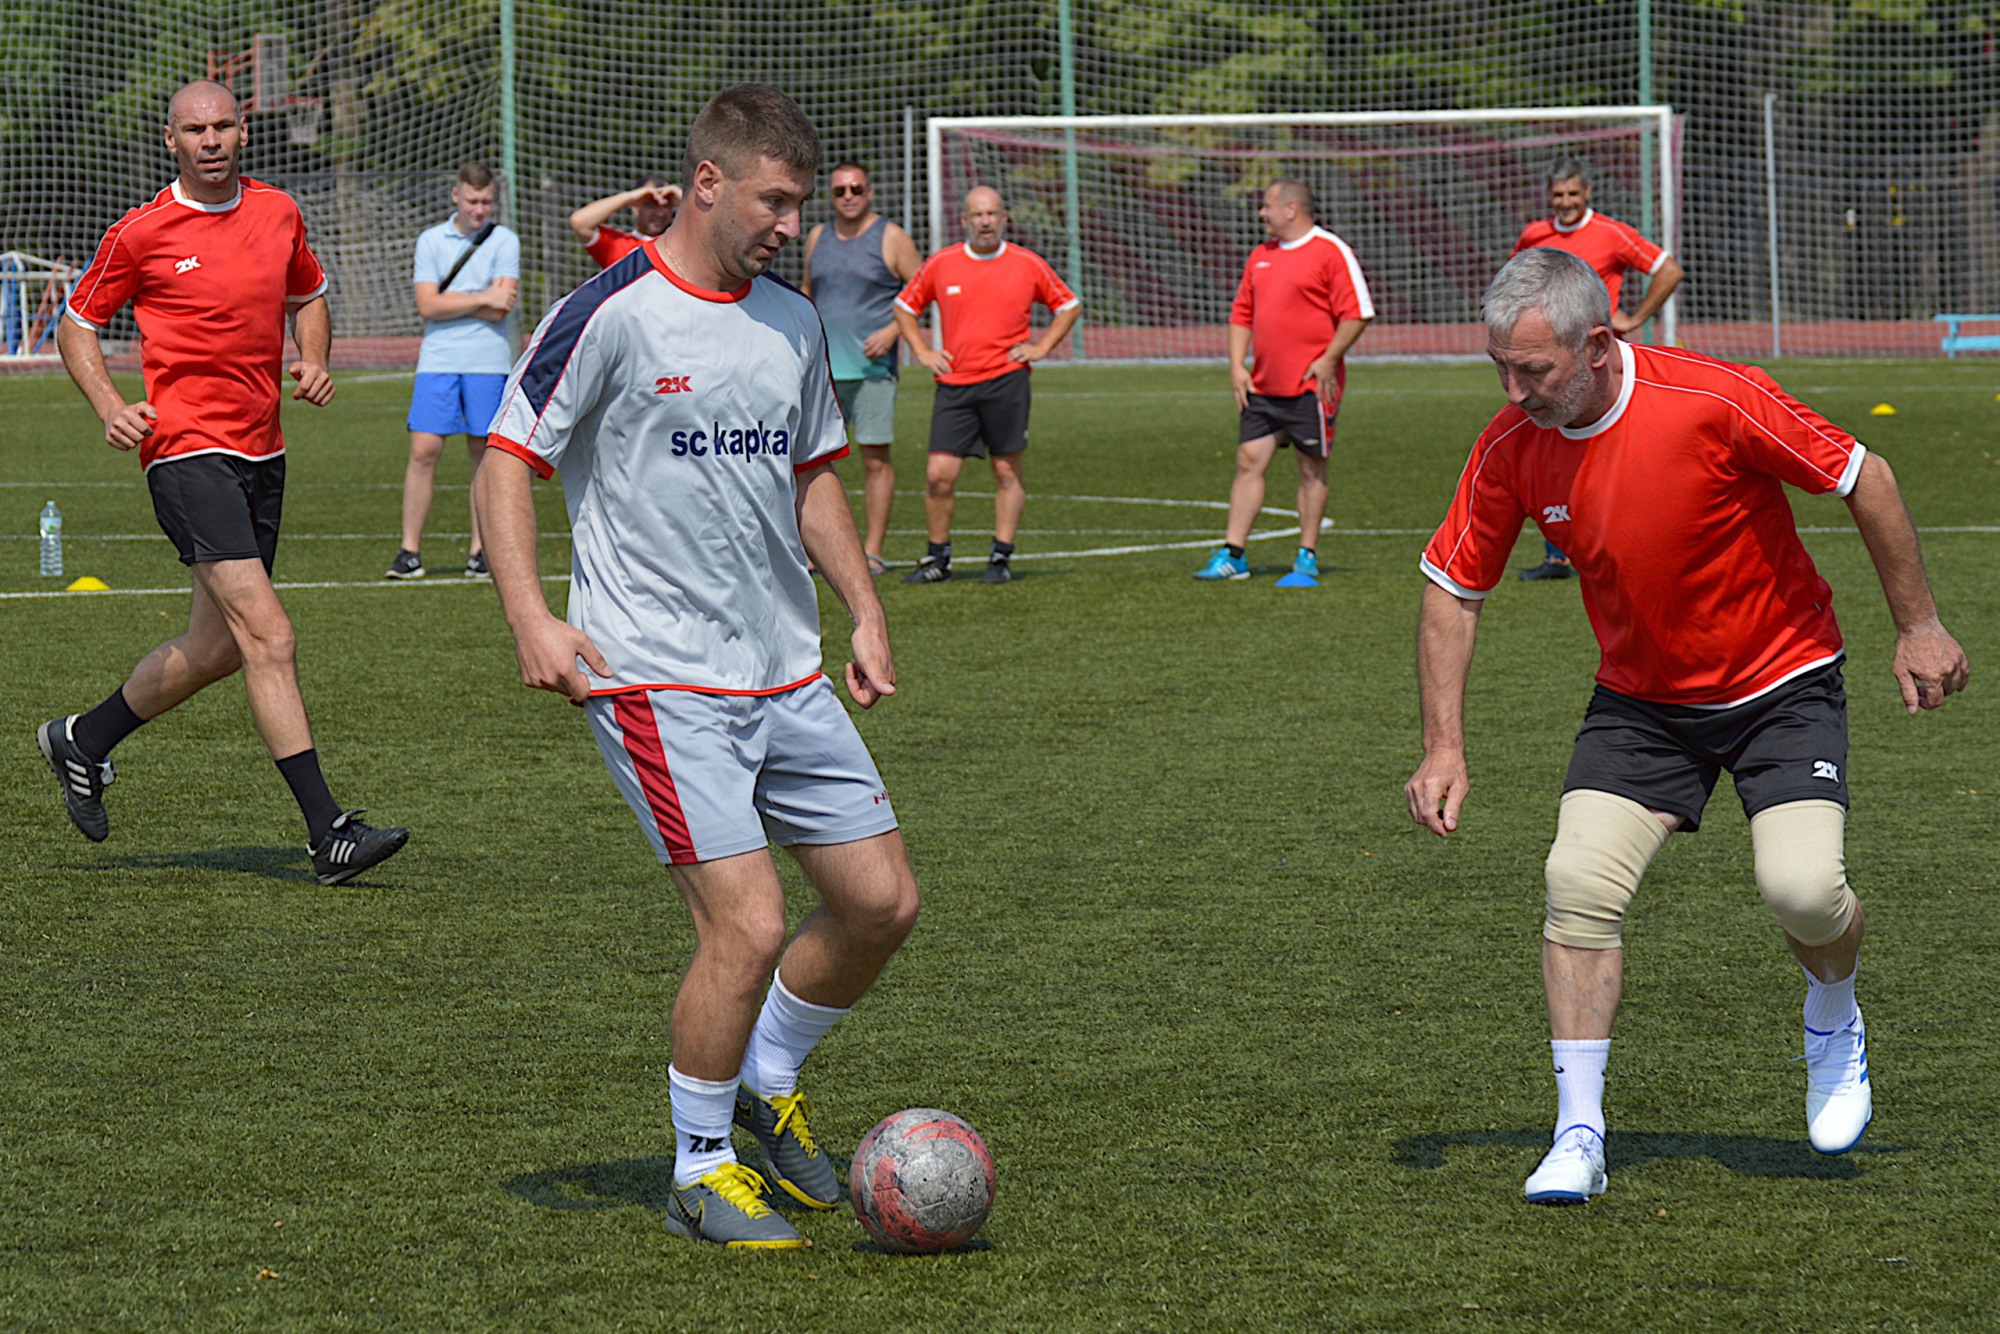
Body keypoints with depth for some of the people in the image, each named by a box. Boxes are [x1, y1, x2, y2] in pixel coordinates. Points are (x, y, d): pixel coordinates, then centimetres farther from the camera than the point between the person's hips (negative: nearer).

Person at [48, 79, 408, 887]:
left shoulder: (278, 215, 10)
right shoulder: (141, 234, -3)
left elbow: (309, 297, 27)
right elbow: (78, 327, 7)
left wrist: (313, 363, 7)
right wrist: (111, 408, -10)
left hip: (260, 452, 7)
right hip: (187, 450, -7)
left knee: (217, 649, 14)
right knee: (268, 636, -16)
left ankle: (82, 742, 36)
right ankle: (328, 833, -17)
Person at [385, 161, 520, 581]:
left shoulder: (505, 241, 3)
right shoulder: (431, 241, 7)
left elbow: (498, 311, -8)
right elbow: (428, 306, -4)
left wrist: (448, 300, -5)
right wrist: (482, 298, -9)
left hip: (488, 361, -1)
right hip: (438, 359, 1)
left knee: (483, 452, 3)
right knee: (423, 451, -6)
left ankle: (480, 548, 12)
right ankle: (410, 550, -2)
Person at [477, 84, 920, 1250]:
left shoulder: (792, 323, 11)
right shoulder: (610, 315, -10)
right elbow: (508, 464, -8)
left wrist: (866, 609, 16)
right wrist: (531, 617, -19)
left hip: (789, 677, 7)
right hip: (659, 682, -7)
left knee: (882, 899, 5)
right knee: (750, 924, -15)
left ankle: (767, 1080, 30)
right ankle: (701, 1172, 4)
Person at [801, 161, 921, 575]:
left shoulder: (891, 239, 0)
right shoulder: (817, 238, 14)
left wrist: (892, 330, -12)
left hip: (872, 367, -4)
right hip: (823, 367, 4)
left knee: (875, 459, -2)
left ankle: (872, 552, 3)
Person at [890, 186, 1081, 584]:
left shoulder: (1028, 265, 3)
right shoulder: (940, 264, 6)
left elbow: (1070, 306, 15)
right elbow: (905, 306, 19)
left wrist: (1041, 346, 4)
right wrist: (922, 351, 8)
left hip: (1006, 381, -1)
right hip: (954, 383, 1)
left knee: (1007, 472, 1)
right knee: (939, 473, -5)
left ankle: (1002, 558, 9)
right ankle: (937, 558, 8)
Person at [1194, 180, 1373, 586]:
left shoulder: (1330, 252, -6)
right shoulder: (1261, 256, 16)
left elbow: (1357, 313, -10)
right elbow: (1241, 314, 20)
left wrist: (1328, 359, -15)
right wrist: (1237, 366, 9)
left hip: (1311, 385, -6)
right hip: (1263, 385, 6)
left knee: (1312, 468, 0)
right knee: (1249, 461, 2)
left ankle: (1308, 560, 6)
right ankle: (1232, 555, 3)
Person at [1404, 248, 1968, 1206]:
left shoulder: (1715, 402, -26)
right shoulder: (1511, 450, -13)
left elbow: (1864, 478, -14)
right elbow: (1454, 589, -2)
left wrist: (1917, 626, -8)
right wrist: (1443, 749, -8)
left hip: (1781, 683, -3)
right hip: (1640, 698, 3)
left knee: (1802, 887, -19)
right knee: (1579, 882, -15)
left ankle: (1834, 1020, 17)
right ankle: (1579, 1136, -5)